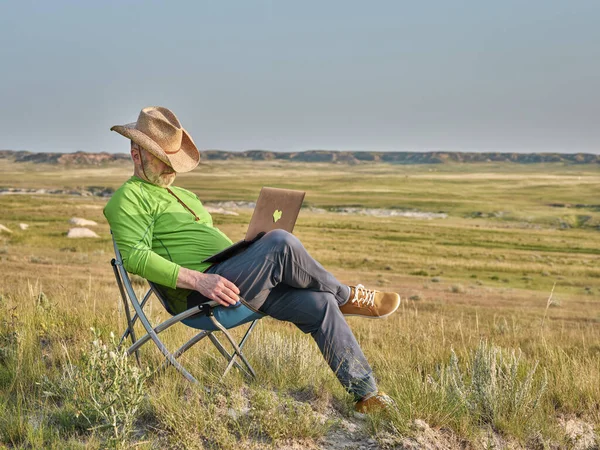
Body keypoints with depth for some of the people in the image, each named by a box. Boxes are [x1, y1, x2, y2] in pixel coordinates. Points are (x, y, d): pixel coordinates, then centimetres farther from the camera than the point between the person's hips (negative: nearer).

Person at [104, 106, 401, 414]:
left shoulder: (184, 196, 29)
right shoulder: (130, 198, -1)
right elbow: (135, 256, -17)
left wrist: (256, 261, 15)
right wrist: (199, 280, -25)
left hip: (230, 284, 9)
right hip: (198, 295, -9)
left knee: (318, 304, -7)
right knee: (280, 242, -28)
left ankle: (366, 393, 0)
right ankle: (346, 297, -4)